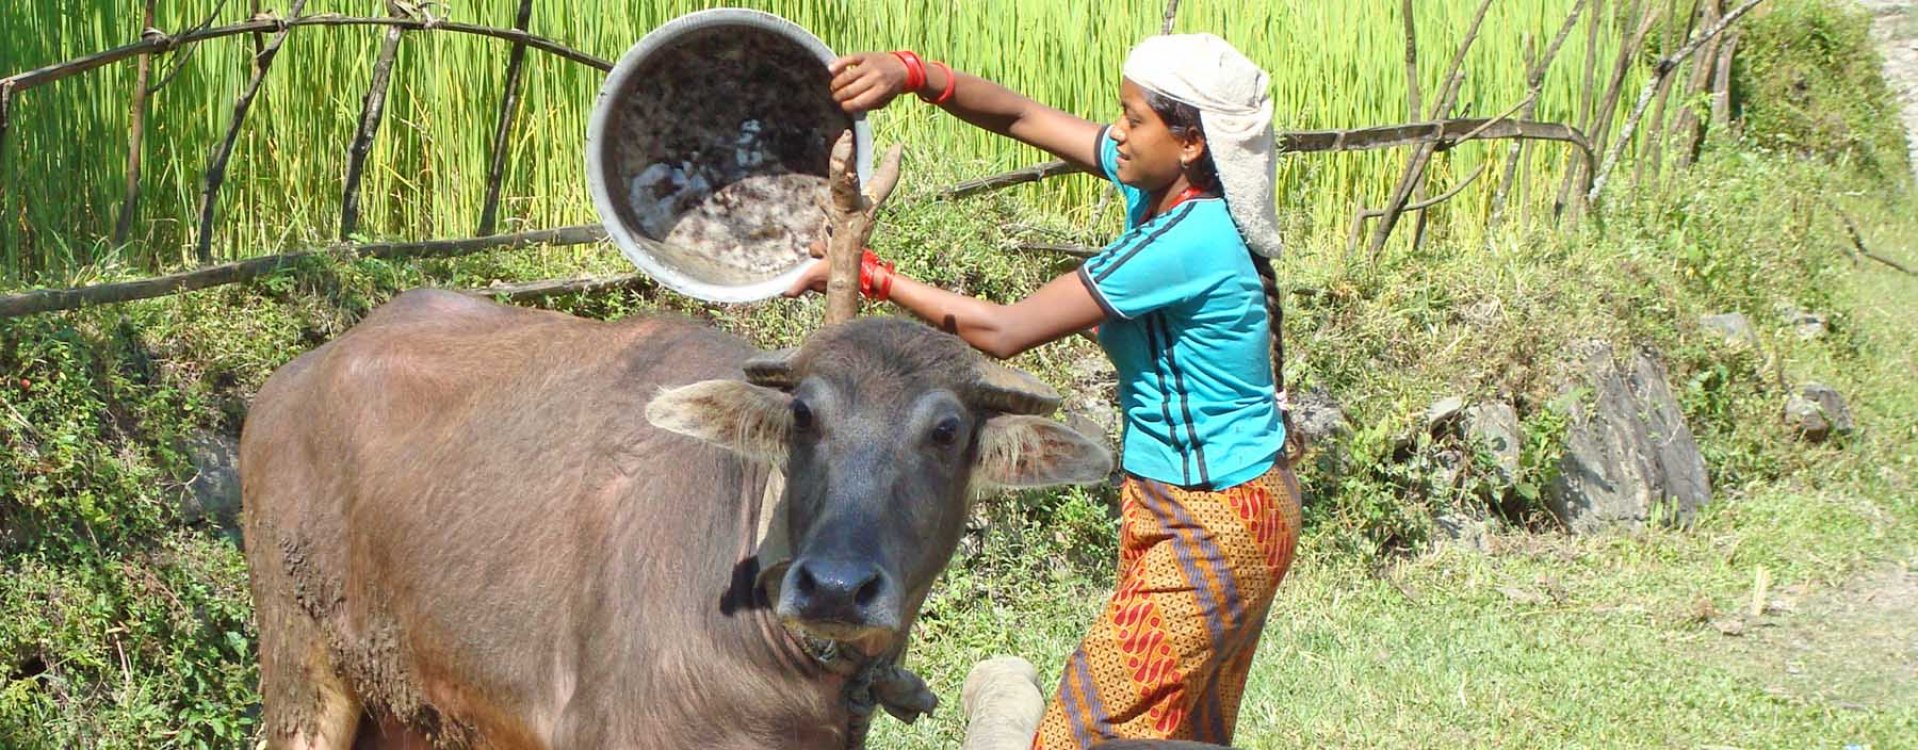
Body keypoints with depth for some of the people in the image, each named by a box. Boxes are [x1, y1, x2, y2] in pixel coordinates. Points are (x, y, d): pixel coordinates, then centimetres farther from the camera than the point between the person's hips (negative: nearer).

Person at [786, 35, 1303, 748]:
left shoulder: (1187, 242, -27)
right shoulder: (1163, 190, -1)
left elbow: (1003, 330, -24)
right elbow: (1020, 115, 3)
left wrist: (867, 274, -18)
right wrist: (911, 72, -13)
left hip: (1210, 527, -10)